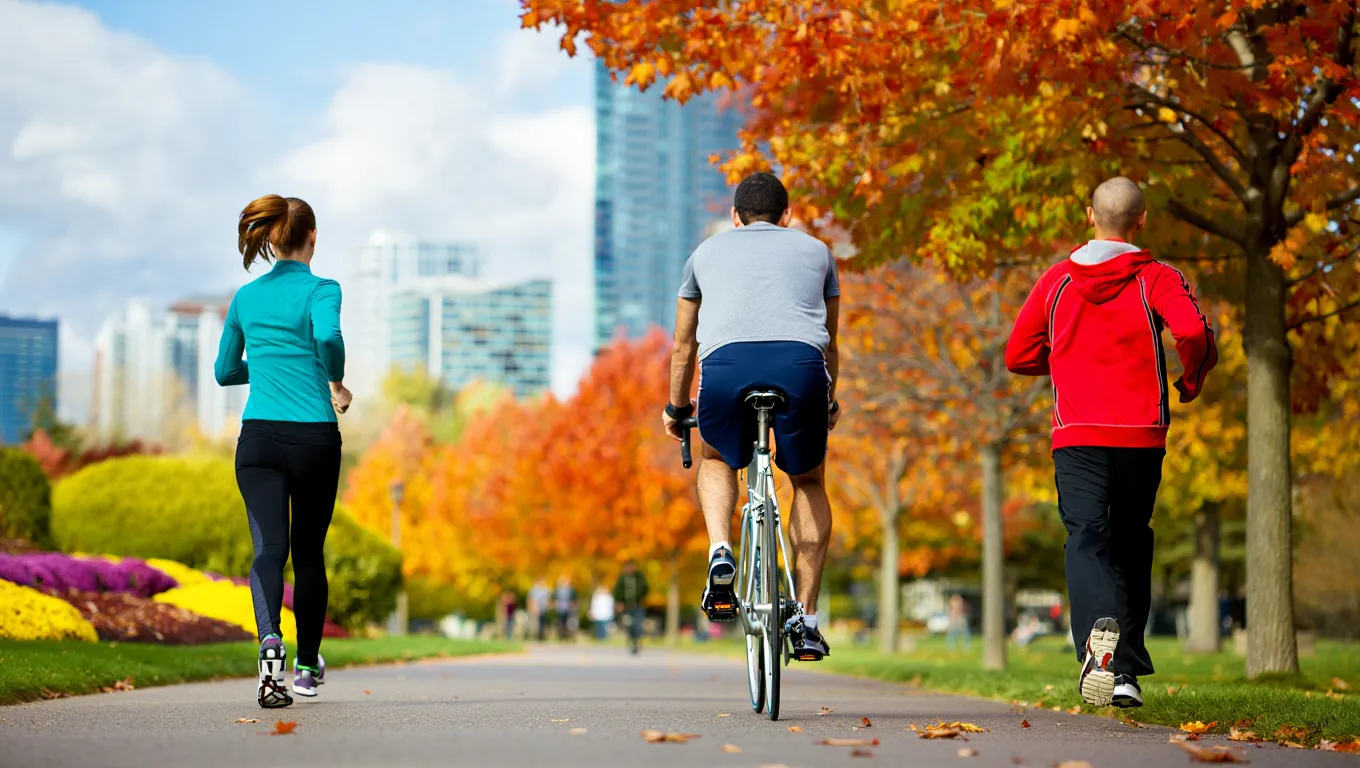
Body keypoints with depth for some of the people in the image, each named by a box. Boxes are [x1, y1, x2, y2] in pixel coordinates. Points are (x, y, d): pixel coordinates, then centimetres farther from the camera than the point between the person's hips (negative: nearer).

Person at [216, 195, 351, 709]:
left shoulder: (246, 296, 11)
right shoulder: (321, 290, -3)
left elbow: (225, 371, 19)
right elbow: (329, 337, -25)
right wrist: (337, 384, -8)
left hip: (258, 439, 2)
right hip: (314, 437, -2)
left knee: (269, 546, -10)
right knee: (309, 552, 13)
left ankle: (270, 640, -38)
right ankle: (307, 667, 26)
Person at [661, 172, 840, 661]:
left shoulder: (707, 252, 31)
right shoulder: (815, 250, 32)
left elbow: (684, 348, 38)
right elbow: (829, 341, 41)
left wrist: (676, 409, 53)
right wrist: (830, 403, 57)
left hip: (726, 365, 0)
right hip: (800, 365, 0)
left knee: (717, 461, 31)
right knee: (809, 483, 24)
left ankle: (720, 555, 4)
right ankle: (805, 620, 15)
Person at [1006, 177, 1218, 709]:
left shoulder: (1056, 280, 8)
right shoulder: (1156, 279, 0)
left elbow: (1019, 355, 11)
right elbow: (1193, 331, -17)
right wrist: (1191, 382, 2)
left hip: (1077, 436, 0)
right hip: (1141, 435, 0)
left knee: (1086, 541, -9)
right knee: (1131, 546, 14)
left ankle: (1099, 630, -39)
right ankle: (1127, 669, 15)